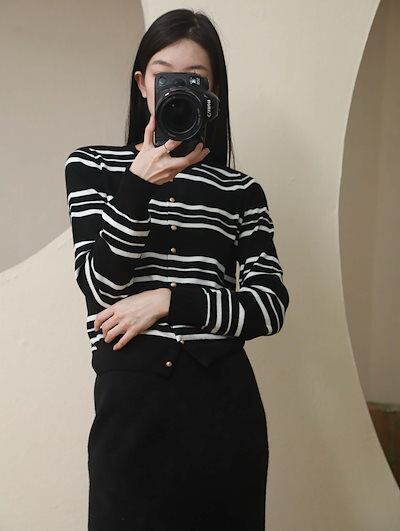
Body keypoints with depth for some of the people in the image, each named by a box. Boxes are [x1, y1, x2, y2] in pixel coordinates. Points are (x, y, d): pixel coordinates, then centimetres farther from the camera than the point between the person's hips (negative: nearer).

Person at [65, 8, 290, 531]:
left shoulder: (241, 191, 8)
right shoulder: (92, 166, 6)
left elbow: (271, 306, 0)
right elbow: (101, 287, -5)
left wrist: (169, 300, -11)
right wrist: (140, 185, -17)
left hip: (226, 396, 2)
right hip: (132, 396, -1)